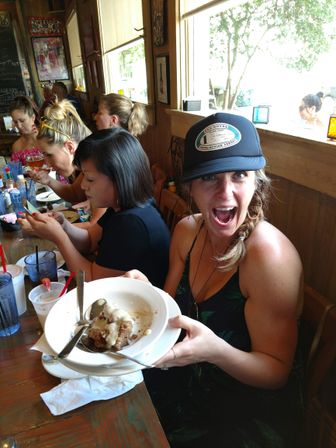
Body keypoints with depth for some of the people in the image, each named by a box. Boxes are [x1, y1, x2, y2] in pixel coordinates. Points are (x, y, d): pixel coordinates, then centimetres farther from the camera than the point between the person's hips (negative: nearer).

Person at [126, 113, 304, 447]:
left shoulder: (269, 255, -28)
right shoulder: (187, 231, -8)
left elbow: (277, 372, -18)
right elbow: (172, 313, 2)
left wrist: (215, 351, -37)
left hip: (249, 414, -5)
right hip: (189, 381, 5)